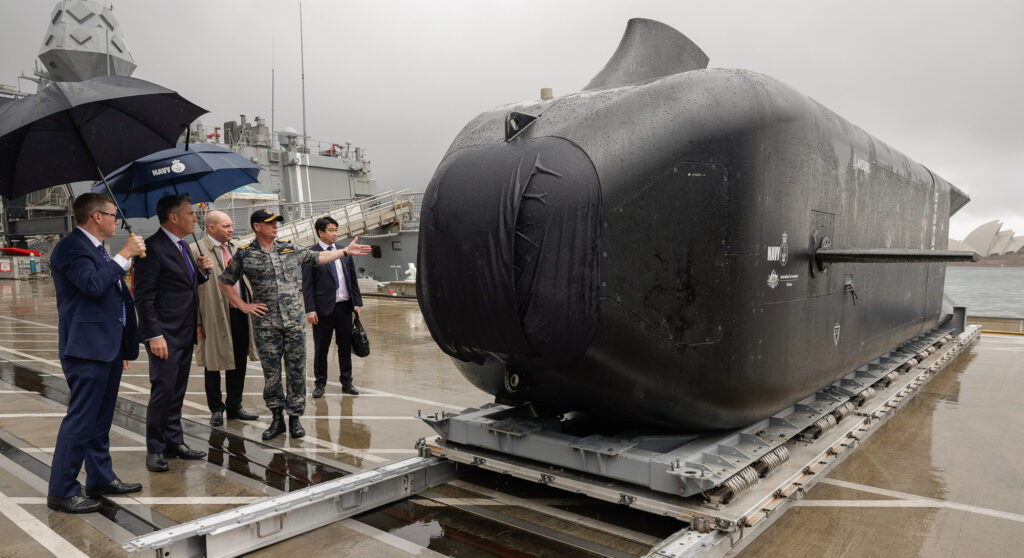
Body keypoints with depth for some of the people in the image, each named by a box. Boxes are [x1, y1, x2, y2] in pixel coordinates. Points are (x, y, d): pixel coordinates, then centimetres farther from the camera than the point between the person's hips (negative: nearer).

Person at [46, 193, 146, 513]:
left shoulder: (97, 250, 17)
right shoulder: (71, 247, -12)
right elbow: (94, 285, -28)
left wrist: (124, 345, 23)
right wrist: (124, 255, -18)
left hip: (108, 348, 10)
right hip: (87, 348, -10)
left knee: (101, 419, 16)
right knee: (80, 419, -5)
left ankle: (100, 478, 27)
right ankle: (61, 492, 5)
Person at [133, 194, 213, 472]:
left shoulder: (182, 246, 14)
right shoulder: (153, 248, -14)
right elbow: (144, 296, -16)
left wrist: (201, 270, 3)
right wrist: (154, 335, -20)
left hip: (185, 333, 9)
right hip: (165, 335, -8)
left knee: (177, 392, 15)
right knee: (163, 390, -3)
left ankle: (174, 441, 25)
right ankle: (155, 449, 10)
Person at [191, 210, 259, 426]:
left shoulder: (236, 247, 11)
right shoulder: (197, 250, -9)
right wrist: (197, 322, -14)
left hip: (241, 312, 6)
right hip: (215, 316, -6)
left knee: (239, 363, 13)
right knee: (214, 365, 8)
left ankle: (234, 407, 27)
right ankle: (216, 409, 24)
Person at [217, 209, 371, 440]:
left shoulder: (290, 249, 8)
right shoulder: (245, 255, 0)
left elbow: (317, 257, 19)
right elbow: (225, 282, 8)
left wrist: (345, 251, 17)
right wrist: (243, 306, 2)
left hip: (294, 321, 2)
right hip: (265, 324, -2)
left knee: (297, 371, 4)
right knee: (271, 373, 4)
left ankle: (295, 417, 15)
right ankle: (277, 418, 18)